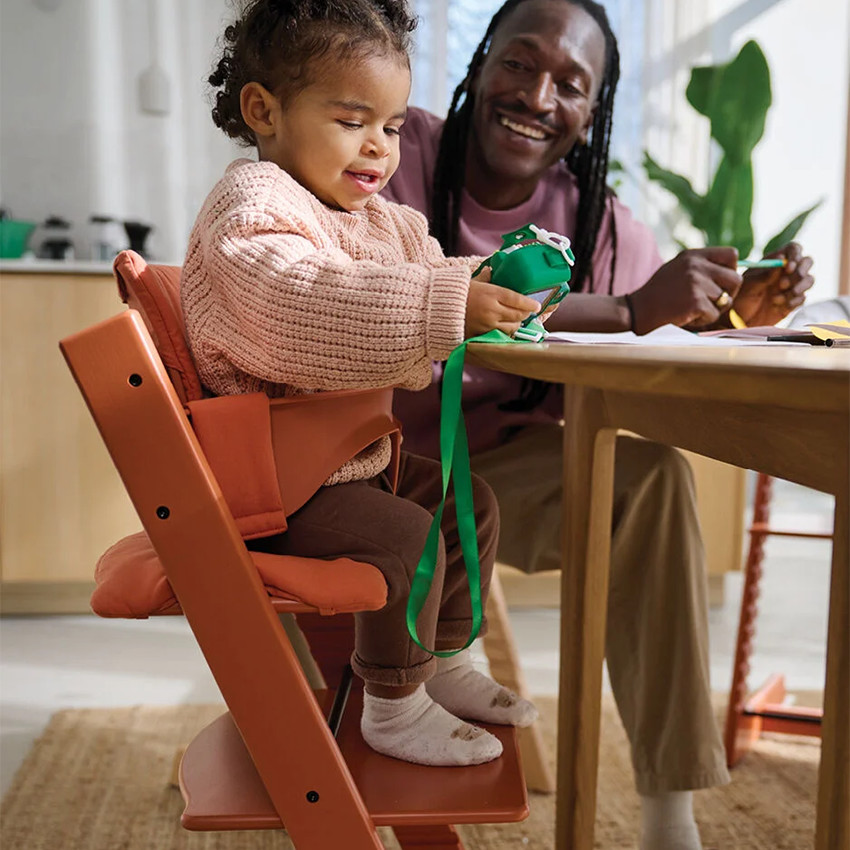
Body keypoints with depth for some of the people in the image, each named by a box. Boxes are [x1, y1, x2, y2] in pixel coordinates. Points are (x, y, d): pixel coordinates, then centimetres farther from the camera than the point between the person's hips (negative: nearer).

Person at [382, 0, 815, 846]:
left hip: (499, 458, 3)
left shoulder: (595, 219, -3)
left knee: (654, 474, -19)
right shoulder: (401, 151, -15)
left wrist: (733, 309, -17)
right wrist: (629, 310, -36)